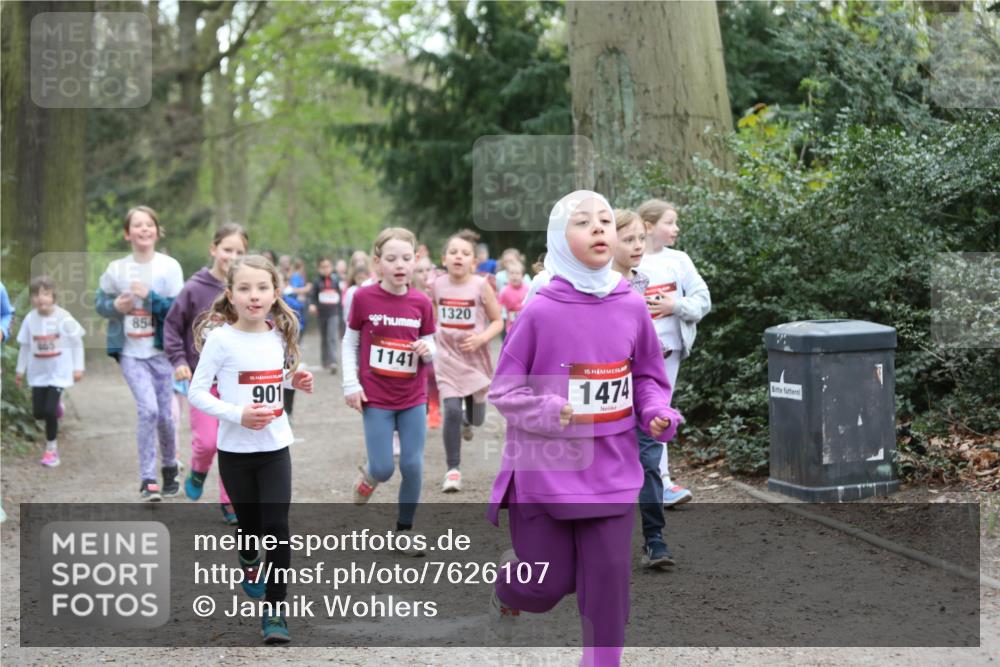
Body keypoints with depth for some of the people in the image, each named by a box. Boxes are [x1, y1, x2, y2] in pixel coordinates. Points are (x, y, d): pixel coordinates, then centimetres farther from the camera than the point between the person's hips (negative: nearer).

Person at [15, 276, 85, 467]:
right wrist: (20, 370, 11)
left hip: (59, 372, -4)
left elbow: (77, 343, -5)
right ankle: (55, 406, 40)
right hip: (38, 373, 4)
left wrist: (78, 367, -5)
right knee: (38, 412, 5)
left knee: (50, 410, -12)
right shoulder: (30, 319, -5)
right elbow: (25, 346, 7)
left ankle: (51, 448, 3)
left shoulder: (63, 318, -14)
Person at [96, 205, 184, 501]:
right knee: (148, 409, -16)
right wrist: (115, 306, -9)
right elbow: (100, 303, 12)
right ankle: (148, 480, -8)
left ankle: (170, 469, 32)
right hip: (130, 352, 0)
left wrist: (150, 297, -20)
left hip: (161, 351, 0)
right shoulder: (116, 269, 1)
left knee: (164, 415, 7)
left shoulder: (169, 266, -4)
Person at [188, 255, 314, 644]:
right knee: (249, 524, 13)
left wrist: (295, 382, 0)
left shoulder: (279, 336, 2)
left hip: (275, 448, 2)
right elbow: (197, 392, -11)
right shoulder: (220, 338, -12)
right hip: (235, 450, -2)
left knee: (277, 528, -6)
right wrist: (237, 414, -22)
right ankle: (249, 565, 47)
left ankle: (274, 610, 1)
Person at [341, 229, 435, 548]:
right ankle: (364, 481, 32)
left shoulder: (421, 303, -2)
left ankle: (405, 528, 19)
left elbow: (430, 351, 7)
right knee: (383, 468, -4)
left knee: (413, 466, 2)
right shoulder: (364, 298, -8)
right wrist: (351, 385, -5)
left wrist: (427, 351, -16)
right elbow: (350, 343, 2)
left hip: (413, 399, 2)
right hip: (375, 398, -2)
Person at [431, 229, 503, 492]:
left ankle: (467, 420, 51)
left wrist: (481, 338, -22)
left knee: (477, 417, 10)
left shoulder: (481, 286, -12)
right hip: (447, 357, 0)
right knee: (451, 411, -16)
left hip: (476, 358, 0)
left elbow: (498, 322, -6)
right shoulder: (436, 285, -4)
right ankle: (453, 470, -2)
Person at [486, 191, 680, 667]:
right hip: (546, 471, -2)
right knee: (550, 580, 7)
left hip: (611, 471, 3)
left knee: (608, 578, 3)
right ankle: (507, 587, 42)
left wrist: (657, 413, -7)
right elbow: (504, 390, -5)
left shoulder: (631, 307, -2)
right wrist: (550, 412, -21)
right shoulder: (540, 312, -12)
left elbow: (648, 377, 12)